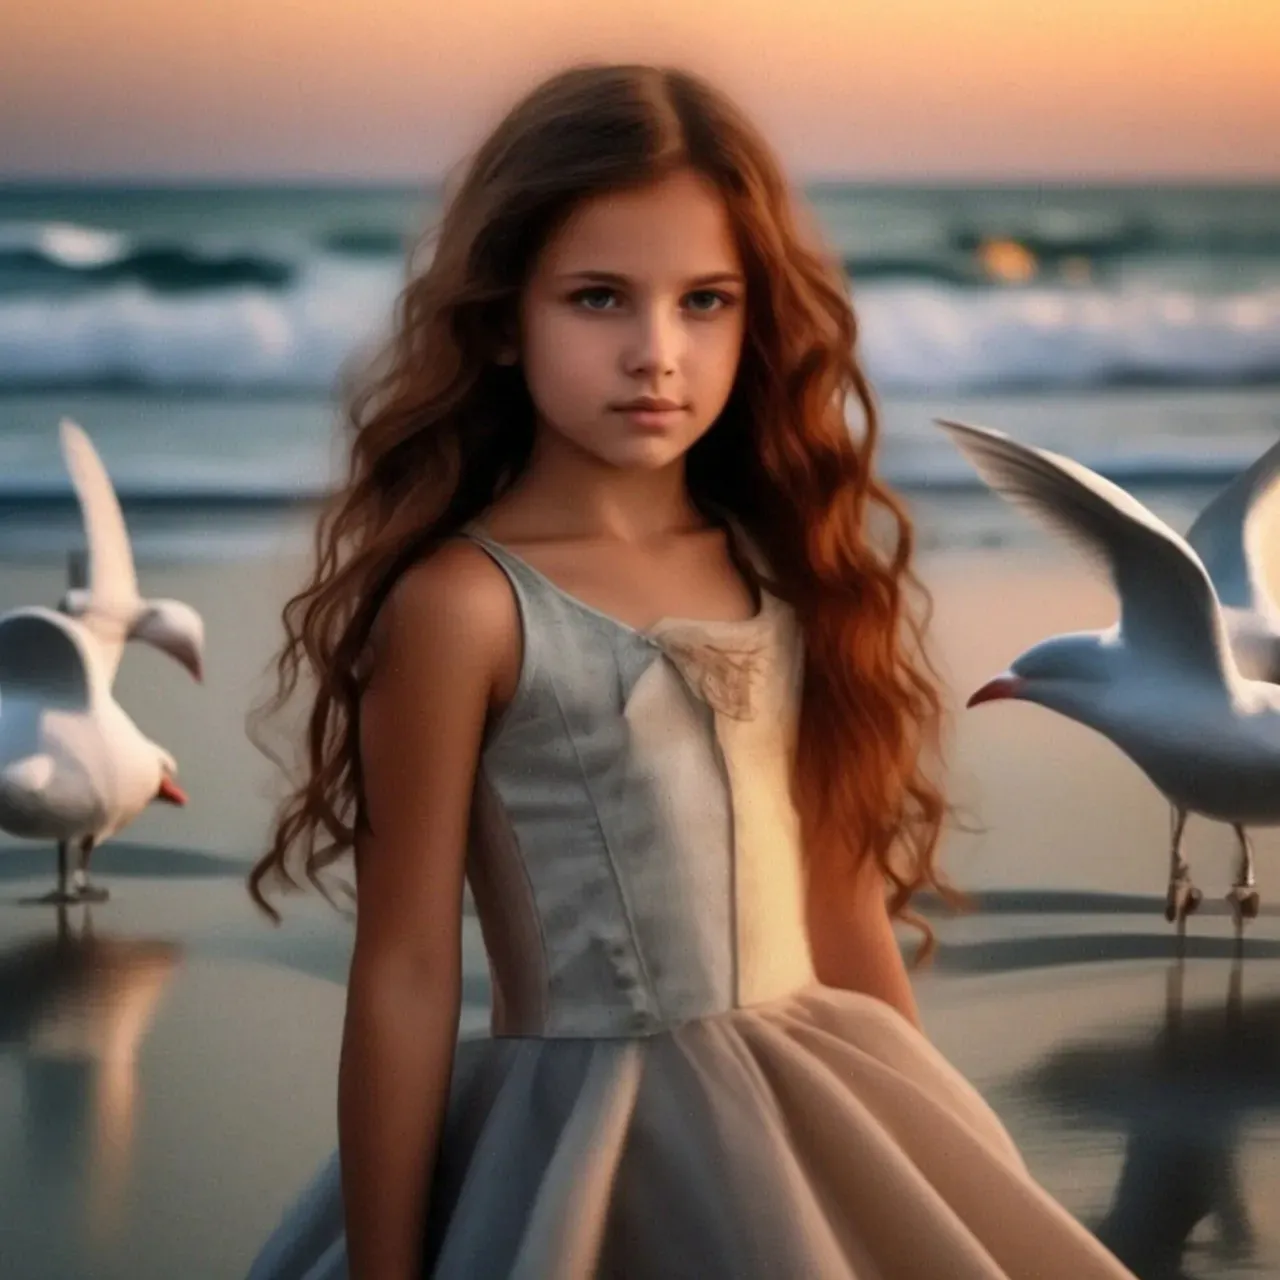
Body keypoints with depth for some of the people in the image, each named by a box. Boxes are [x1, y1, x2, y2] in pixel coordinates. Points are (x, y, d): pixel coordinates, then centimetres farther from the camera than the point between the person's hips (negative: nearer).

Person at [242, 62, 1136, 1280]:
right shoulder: (463, 603, -13)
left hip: (816, 1125, 6)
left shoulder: (787, 573, 4)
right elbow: (406, 976, -11)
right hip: (591, 1149, -5)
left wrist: (934, 1149, 13)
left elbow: (841, 911, 11)